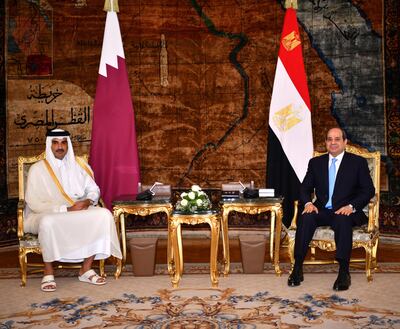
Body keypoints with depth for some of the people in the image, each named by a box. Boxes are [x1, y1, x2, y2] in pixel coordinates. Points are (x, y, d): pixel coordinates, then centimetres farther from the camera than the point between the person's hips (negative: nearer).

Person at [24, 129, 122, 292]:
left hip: (78, 213, 4)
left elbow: (94, 190, 11)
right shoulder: (37, 169, -2)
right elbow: (34, 204, -10)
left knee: (103, 214, -24)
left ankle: (86, 269, -17)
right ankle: (48, 272, -20)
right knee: (48, 222, -40)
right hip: (45, 215, -4)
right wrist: (66, 209, -19)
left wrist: (88, 201, -13)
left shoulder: (79, 167, 10)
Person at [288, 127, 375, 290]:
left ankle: (344, 272, -33)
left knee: (343, 220, -37)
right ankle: (297, 268, -28)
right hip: (322, 210, 3)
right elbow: (305, 188, 13)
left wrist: (351, 206, -16)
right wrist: (308, 203, -10)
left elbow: (369, 190, 0)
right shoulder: (316, 162, 15)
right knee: (306, 218, -30)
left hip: (346, 211, -2)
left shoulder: (358, 162, 6)